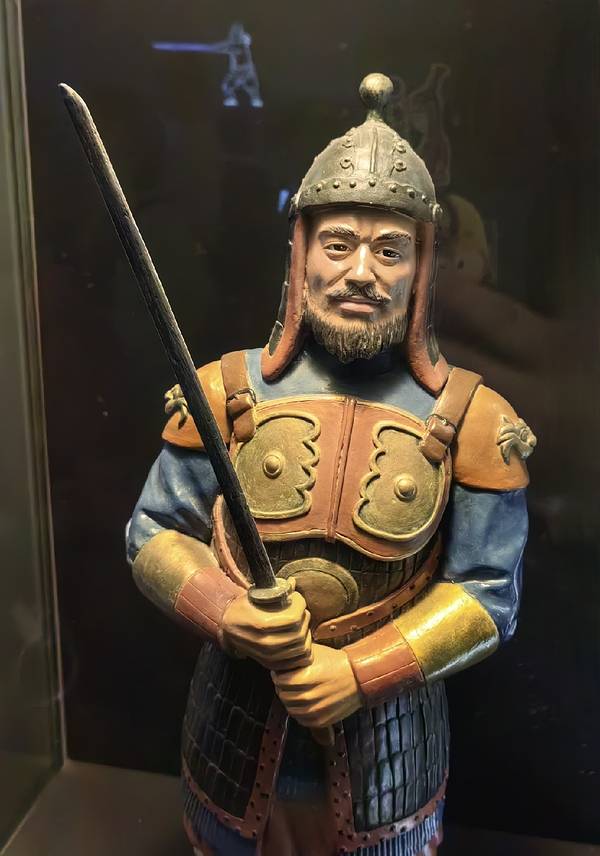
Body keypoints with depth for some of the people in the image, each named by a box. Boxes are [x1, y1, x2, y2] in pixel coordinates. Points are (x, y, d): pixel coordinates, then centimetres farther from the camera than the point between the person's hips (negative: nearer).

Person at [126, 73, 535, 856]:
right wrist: (228, 615, -21)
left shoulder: (469, 420, -11)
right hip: (240, 723, 2)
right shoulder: (229, 392, -8)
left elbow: (487, 596, -9)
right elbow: (153, 535, -3)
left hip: (386, 735, -1)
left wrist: (361, 672, -21)